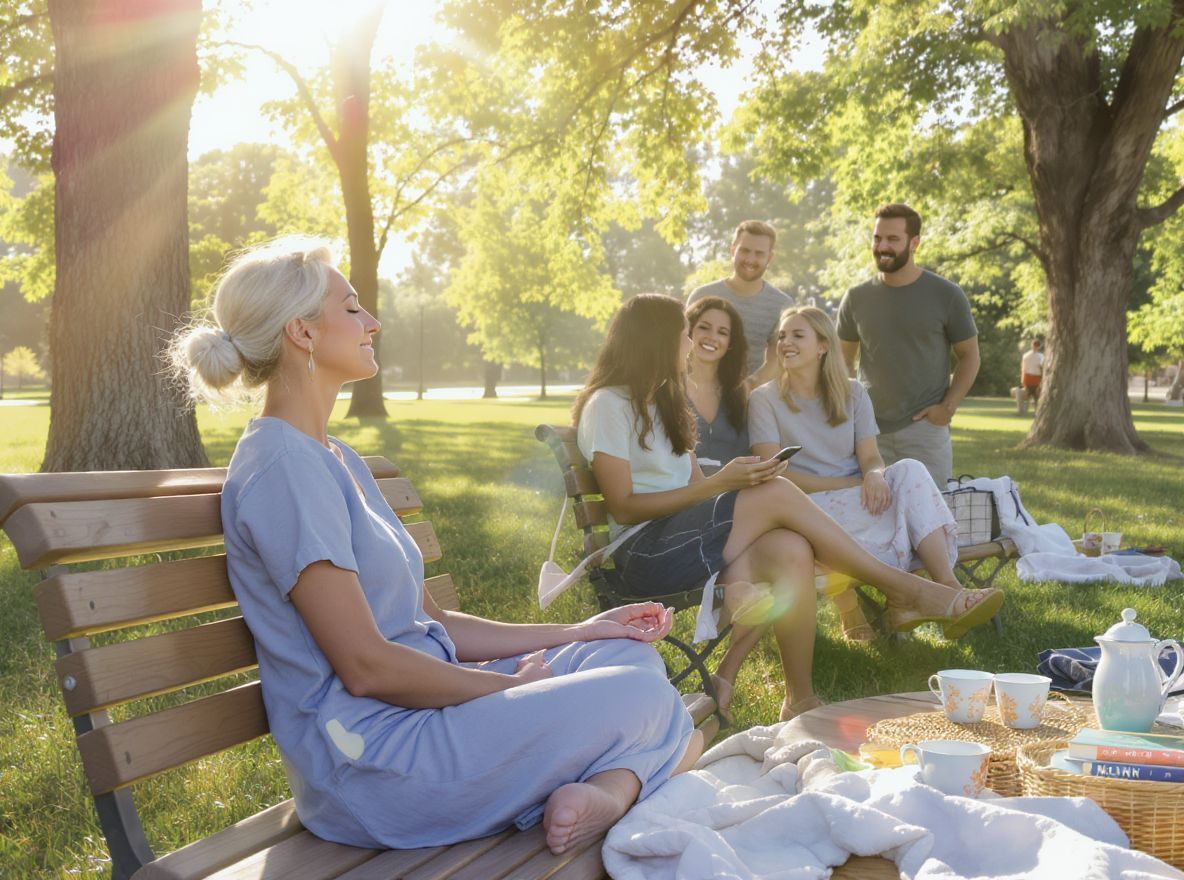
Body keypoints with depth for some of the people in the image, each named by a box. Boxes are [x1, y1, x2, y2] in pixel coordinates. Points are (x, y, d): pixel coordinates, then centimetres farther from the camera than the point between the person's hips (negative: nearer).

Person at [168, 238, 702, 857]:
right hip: (369, 756, -10)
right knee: (644, 698, -13)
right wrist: (513, 685, -7)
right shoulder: (281, 465, -15)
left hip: (423, 709, 10)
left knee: (631, 652, 5)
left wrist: (582, 631, 10)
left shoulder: (335, 459, 16)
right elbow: (366, 665, -20)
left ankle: (610, 788, -14)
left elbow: (431, 625, 14)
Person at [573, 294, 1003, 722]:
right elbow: (624, 508, -12)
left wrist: (738, 479, -8)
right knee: (778, 493, -24)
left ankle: (800, 699, -24)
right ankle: (903, 590, -14)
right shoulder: (607, 405, -4)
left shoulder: (661, 403, 23)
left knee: (790, 551, -25)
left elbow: (696, 488, 14)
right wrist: (719, 484, -17)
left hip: (690, 537, 8)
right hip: (645, 554, -8)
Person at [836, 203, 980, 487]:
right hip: (868, 430, 2)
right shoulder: (856, 298, 5)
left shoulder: (946, 296, -2)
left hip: (925, 429, -2)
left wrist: (948, 407, -7)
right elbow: (844, 359, 15)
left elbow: (969, 356, 5)